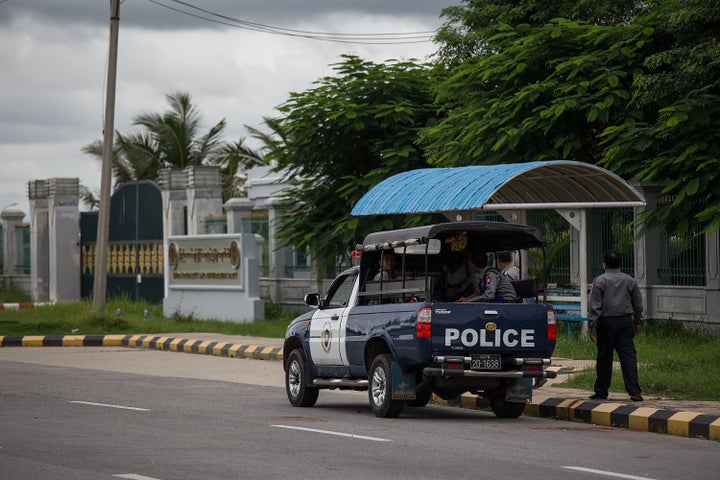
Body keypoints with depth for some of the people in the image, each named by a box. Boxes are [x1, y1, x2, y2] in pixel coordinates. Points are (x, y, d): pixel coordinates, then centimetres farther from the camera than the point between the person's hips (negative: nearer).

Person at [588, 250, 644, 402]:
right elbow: (638, 304, 14)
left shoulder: (600, 281, -5)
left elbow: (594, 306, -8)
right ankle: (634, 391, -10)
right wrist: (637, 322, 25)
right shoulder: (629, 281, 7)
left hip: (606, 322, -3)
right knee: (628, 355, -1)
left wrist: (593, 326, -7)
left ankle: (601, 392, 14)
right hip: (625, 321, 3)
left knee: (604, 358, 6)